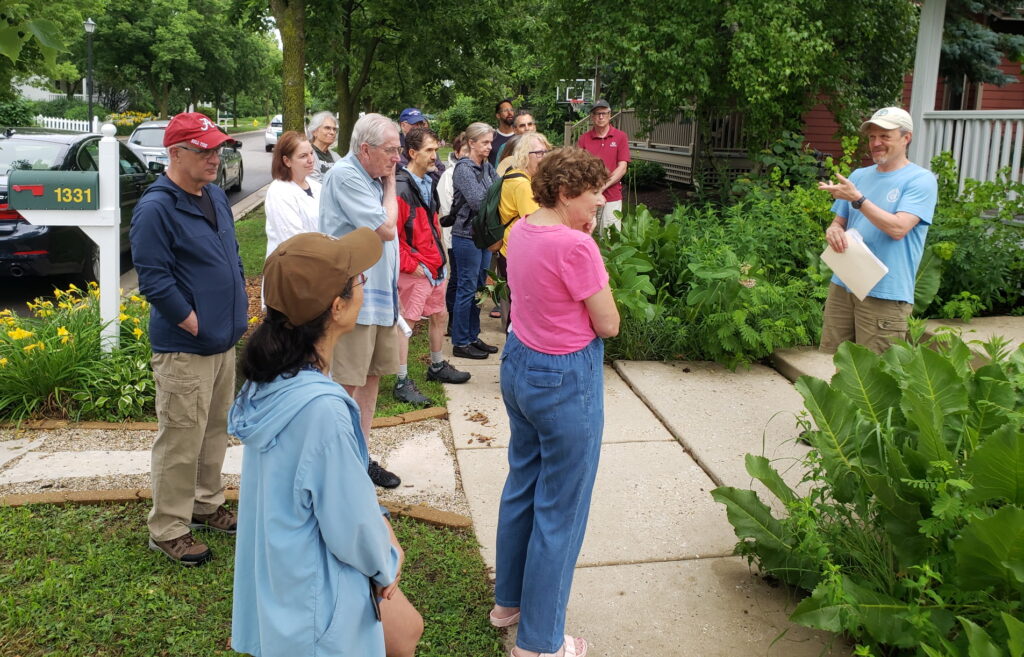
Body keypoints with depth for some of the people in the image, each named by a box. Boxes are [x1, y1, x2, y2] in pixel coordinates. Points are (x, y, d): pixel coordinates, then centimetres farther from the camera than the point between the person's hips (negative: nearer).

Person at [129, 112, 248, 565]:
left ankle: (207, 504, 36)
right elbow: (154, 280, -20)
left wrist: (237, 313, 12)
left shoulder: (216, 197, 10)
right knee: (181, 440, 0)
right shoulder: (156, 208, -17)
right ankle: (168, 529, 14)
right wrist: (197, 326, -16)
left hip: (225, 340, 9)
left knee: (216, 430, 19)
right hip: (184, 347, -8)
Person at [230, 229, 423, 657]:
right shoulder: (321, 409, -33)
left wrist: (380, 532, 3)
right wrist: (385, 565, -5)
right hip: (314, 593, -8)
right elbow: (351, 524, -23)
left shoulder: (272, 377, -6)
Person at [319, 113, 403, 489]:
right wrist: (390, 185, -7)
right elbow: (386, 228, -17)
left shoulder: (372, 177, 14)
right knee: (345, 384, -3)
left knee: (372, 376, 14)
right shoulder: (345, 176, -16)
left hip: (381, 295, 10)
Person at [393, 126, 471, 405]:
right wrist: (410, 265, -18)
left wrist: (442, 255, 16)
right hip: (415, 270, -9)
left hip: (436, 267, 10)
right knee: (406, 321, -3)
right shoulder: (401, 188, -17)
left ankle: (438, 367, 38)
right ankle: (402, 383, 5)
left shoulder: (428, 183, 13)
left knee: (440, 315, 20)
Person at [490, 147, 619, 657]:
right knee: (560, 510, 6)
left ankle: (508, 600, 42)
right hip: (565, 380, -9)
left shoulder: (520, 230, 1)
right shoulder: (575, 246, -24)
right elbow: (608, 325, -15)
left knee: (521, 484, 23)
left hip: (518, 365, 9)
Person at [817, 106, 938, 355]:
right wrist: (833, 231, -9)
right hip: (843, 285, 6)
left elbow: (898, 228, -18)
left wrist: (857, 198, -20)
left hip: (885, 294, -6)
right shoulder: (859, 176, 14)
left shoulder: (921, 180, -5)